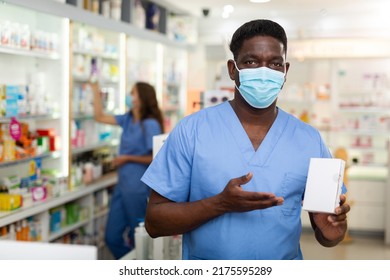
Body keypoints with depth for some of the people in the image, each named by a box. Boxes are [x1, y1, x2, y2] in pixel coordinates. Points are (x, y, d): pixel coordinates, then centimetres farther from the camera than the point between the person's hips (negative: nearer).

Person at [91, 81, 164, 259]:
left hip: (138, 189, -8)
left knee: (138, 239, 6)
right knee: (112, 237, 12)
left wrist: (128, 158, -13)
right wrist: (95, 90, 12)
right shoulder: (128, 120, 7)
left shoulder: (150, 125, -14)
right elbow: (100, 117, 15)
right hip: (122, 186, 8)